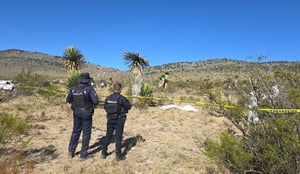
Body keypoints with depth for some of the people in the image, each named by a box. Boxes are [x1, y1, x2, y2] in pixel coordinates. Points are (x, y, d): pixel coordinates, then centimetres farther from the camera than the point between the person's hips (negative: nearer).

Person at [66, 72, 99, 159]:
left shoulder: (73, 88, -1)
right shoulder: (89, 88, -16)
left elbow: (68, 100, 9)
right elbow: (96, 101, -21)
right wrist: (93, 104, 2)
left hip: (76, 112, 5)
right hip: (86, 113, -5)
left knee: (76, 131, 19)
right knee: (86, 133, 7)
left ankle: (71, 151, 24)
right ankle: (83, 153, 13)